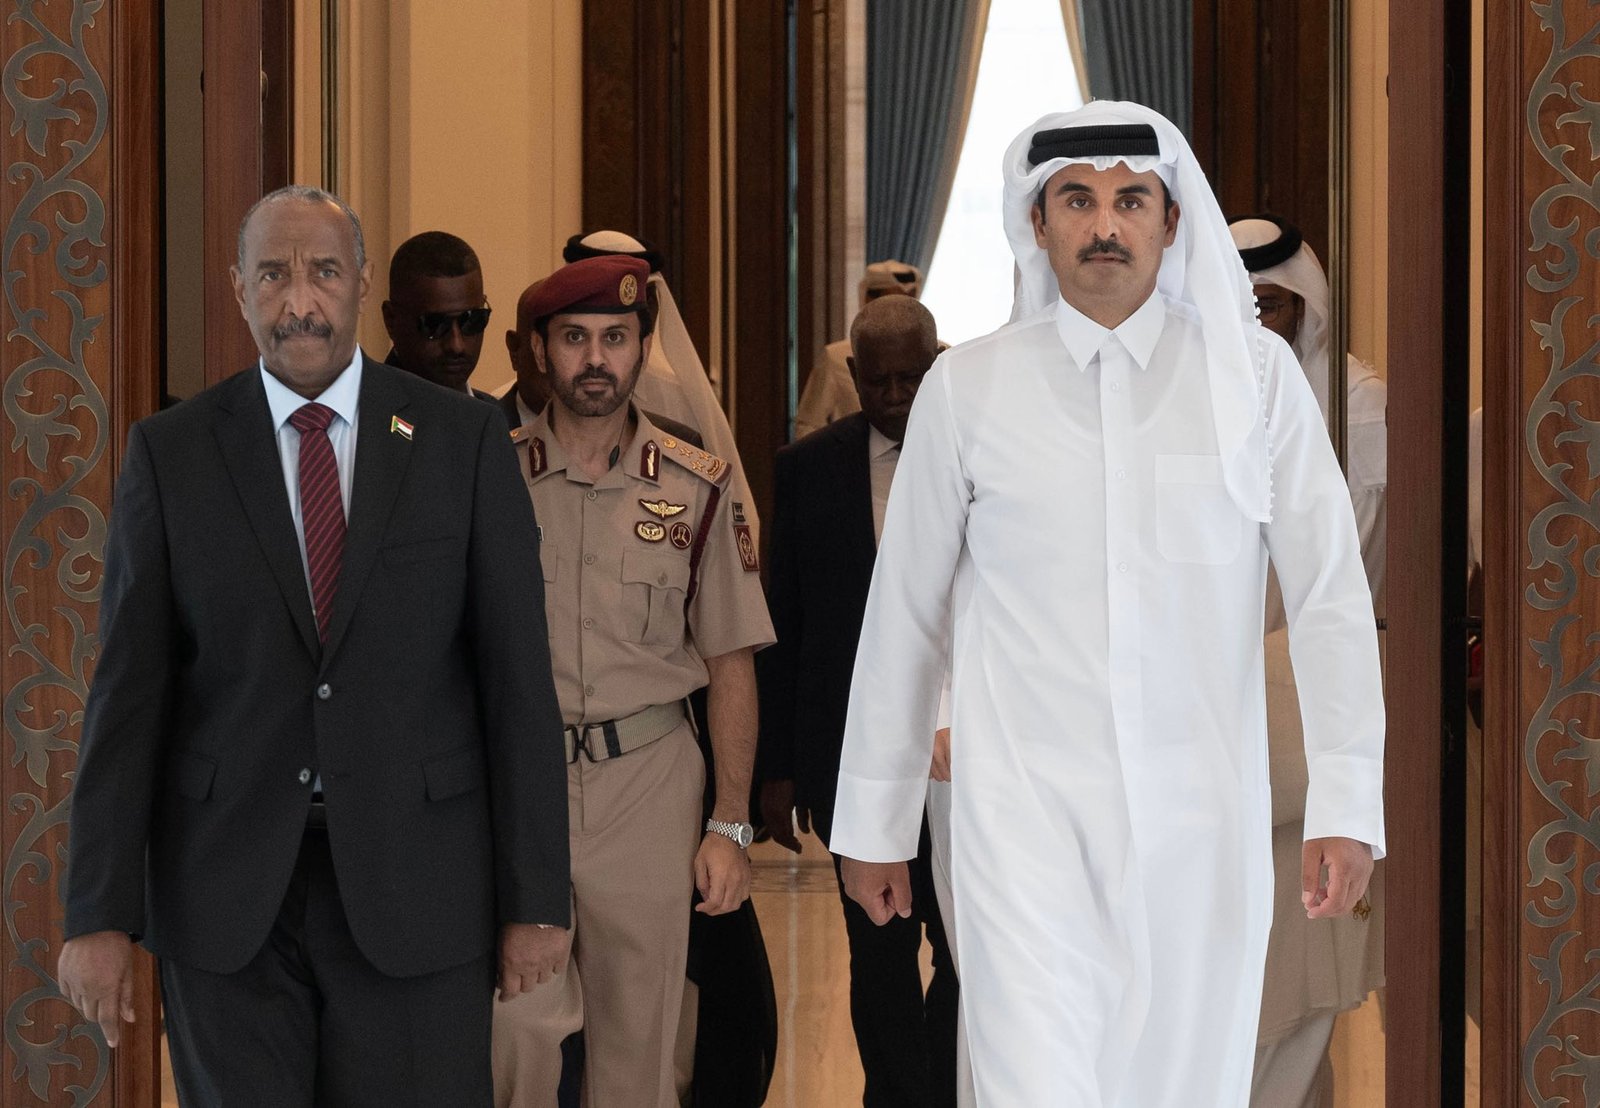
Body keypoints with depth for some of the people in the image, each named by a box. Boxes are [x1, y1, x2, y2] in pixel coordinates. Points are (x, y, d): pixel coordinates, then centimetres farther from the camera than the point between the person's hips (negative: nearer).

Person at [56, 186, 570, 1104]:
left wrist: (535, 898, -3)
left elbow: (517, 673, 0)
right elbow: (129, 690, 1)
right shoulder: (171, 452, 2)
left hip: (416, 883, 0)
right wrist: (101, 914, -4)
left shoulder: (463, 440, 1)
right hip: (225, 891, 1)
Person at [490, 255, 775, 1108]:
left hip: (648, 781, 1)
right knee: (514, 1021, -13)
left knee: (638, 1037, 7)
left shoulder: (696, 489, 4)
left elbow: (730, 663, 6)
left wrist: (730, 824, 0)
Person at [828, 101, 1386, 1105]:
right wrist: (873, 823, 11)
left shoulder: (1255, 373, 1)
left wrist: (1349, 807, -7)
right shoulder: (966, 390, 2)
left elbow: (1332, 597, 0)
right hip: (1027, 802, -1)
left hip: (1203, 808, 1)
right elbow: (906, 613, 8)